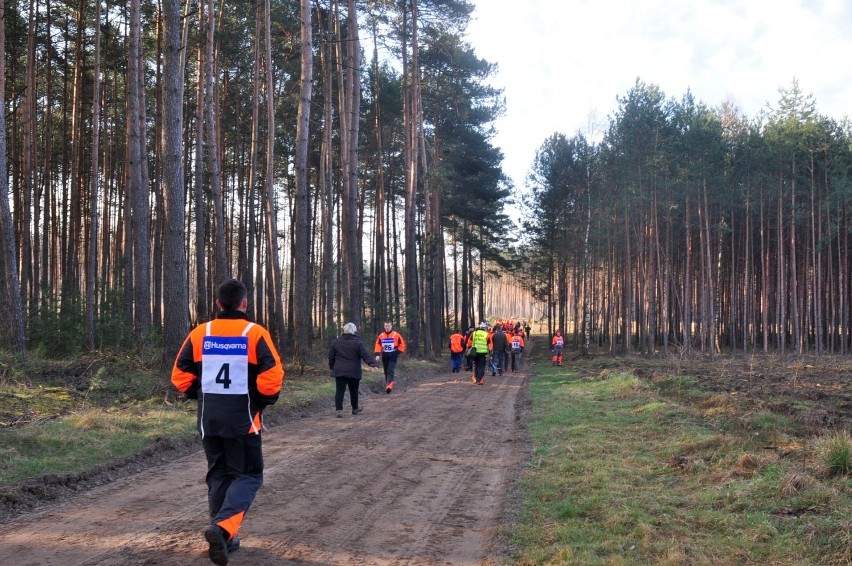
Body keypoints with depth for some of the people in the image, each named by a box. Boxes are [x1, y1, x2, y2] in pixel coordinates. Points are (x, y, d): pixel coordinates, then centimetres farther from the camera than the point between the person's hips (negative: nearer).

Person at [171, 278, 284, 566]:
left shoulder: (199, 334, 1)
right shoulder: (255, 333, -10)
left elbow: (180, 376, 3)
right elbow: (272, 377, -17)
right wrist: (264, 400, 2)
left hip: (209, 418, 4)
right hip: (243, 419, -4)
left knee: (218, 475, 17)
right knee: (248, 476, 7)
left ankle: (224, 539, 20)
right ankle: (222, 527, -16)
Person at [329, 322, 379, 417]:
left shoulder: (336, 342, 4)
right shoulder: (357, 342, -7)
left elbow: (331, 356, 10)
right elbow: (366, 355, -14)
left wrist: (331, 366, 23)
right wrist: (373, 364, -17)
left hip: (339, 371, 2)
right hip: (353, 372, -2)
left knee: (340, 390, 0)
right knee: (353, 391, 13)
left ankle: (339, 410, -11)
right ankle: (355, 408, 27)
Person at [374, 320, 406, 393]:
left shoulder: (396, 335, -6)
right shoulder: (381, 336, 3)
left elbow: (402, 344, 2)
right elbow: (378, 345, 6)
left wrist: (397, 352, -4)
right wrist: (378, 354, -7)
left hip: (393, 356, -4)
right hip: (384, 356, 4)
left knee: (390, 371, -17)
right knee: (386, 371, 10)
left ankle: (389, 386, -29)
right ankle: (388, 385, 22)